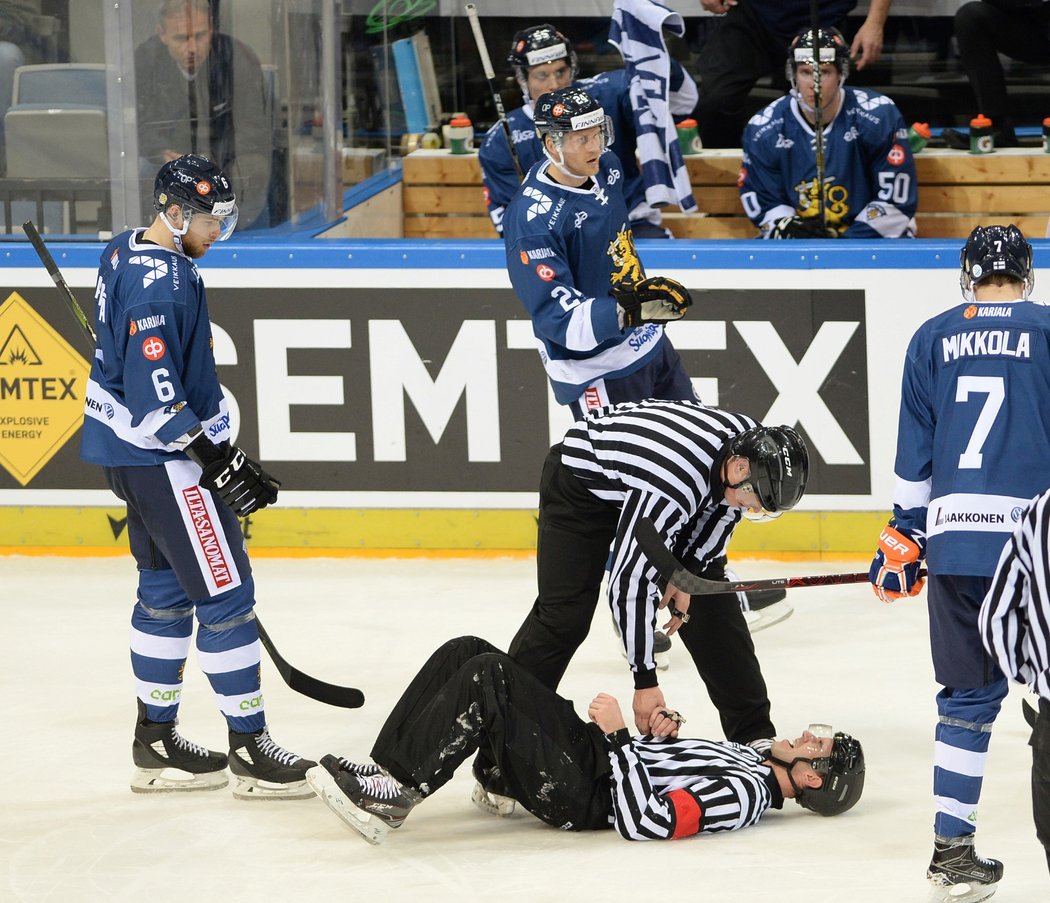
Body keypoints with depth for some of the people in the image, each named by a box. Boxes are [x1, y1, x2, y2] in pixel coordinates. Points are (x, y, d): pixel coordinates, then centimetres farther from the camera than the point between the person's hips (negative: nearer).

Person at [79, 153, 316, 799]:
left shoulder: (128, 255, 10)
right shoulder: (163, 280, -22)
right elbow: (154, 389, -28)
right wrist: (217, 461, -26)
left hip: (134, 452, 11)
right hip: (162, 456, -11)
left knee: (167, 589, 17)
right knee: (225, 593, -6)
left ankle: (156, 744, 24)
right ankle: (250, 750, -3)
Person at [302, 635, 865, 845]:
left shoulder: (745, 795, -15)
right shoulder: (750, 759, 16)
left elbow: (645, 822, -26)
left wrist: (618, 736, -20)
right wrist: (658, 736, 11)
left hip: (580, 794, -10)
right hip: (590, 754, 10)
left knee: (486, 676, -26)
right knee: (466, 654, -1)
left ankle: (396, 795, -19)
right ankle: (386, 773, -2)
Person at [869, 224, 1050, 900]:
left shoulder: (932, 341, 11)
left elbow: (914, 452, 12)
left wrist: (905, 539, 18)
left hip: (954, 537, 3)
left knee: (969, 694, 9)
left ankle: (952, 849, 5)